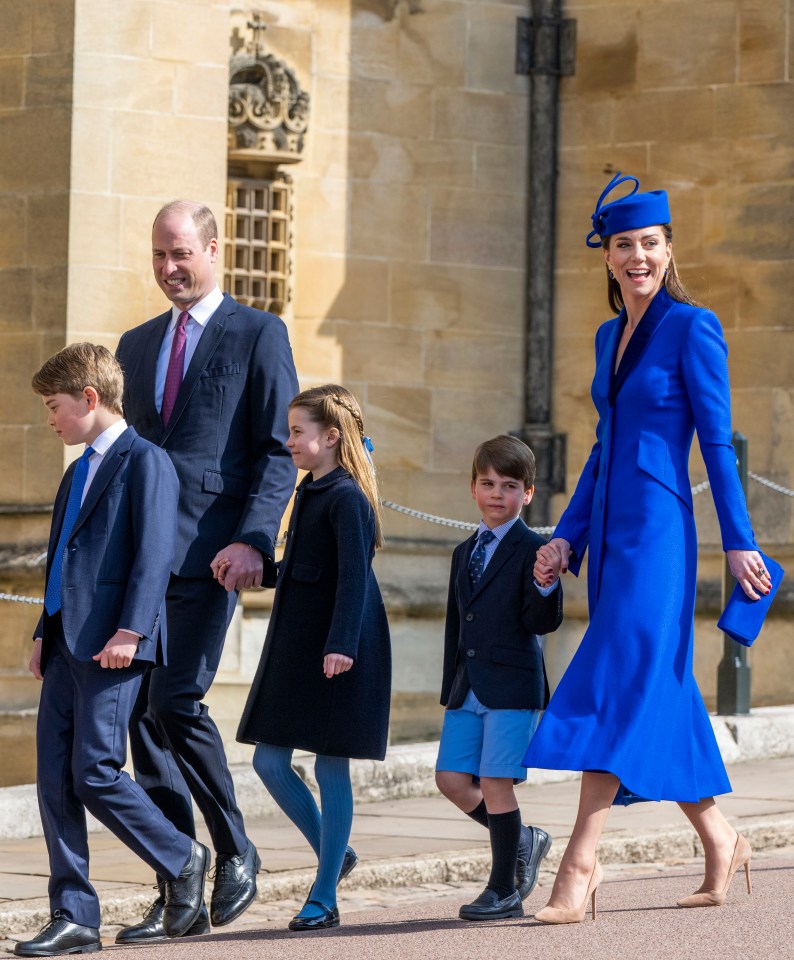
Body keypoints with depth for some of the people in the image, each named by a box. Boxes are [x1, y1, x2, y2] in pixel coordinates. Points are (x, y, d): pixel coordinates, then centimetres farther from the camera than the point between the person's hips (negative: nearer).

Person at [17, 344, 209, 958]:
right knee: (55, 780, 2)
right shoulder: (78, 472, 23)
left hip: (111, 648, -9)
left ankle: (182, 861, 10)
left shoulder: (145, 462, -5)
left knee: (95, 774, -12)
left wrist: (129, 631, -22)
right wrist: (45, 635, 19)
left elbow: (154, 554, -14)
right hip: (67, 646, 9)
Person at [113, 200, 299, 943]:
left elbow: (279, 450, -3)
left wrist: (251, 540, -15)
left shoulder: (257, 334, 3)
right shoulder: (136, 346, 20)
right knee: (144, 714, 1)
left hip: (209, 549, -6)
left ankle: (235, 852, 5)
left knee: (174, 700, -15)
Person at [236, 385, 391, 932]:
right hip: (295, 646, 9)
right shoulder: (312, 493, 15)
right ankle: (333, 854, 22)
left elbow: (354, 577, -20)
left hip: (335, 655, -9)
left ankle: (324, 899, 4)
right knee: (270, 762, 6)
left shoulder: (346, 497, -12)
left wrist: (341, 645, -27)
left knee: (331, 768, -2)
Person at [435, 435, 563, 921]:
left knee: (495, 782, -8)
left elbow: (542, 622, -13)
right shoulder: (464, 553, 17)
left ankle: (505, 890, 3)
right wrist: (451, 691, 18)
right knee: (452, 779, 2)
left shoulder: (533, 550, -5)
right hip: (468, 690, 7)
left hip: (513, 686, -7)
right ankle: (522, 841, 24)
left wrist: (546, 586, -32)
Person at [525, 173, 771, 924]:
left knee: (616, 688, -13)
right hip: (610, 531, 8)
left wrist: (738, 540, -9)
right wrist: (568, 536, 13)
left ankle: (578, 865, -17)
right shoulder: (610, 336, 16)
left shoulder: (693, 327, -5)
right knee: (657, 694, 10)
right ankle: (721, 841, 22)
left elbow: (717, 440, -8)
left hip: (657, 528, -8)